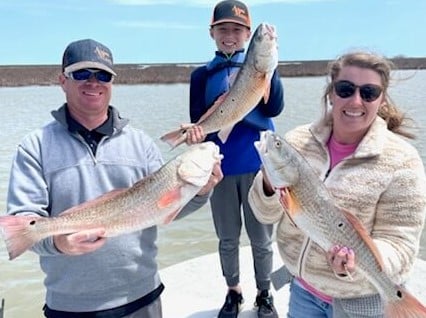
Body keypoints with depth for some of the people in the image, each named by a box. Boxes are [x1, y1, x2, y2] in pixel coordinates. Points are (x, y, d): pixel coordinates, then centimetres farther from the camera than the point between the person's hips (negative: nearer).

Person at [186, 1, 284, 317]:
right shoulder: (202, 75, 5)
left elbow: (274, 109, -13)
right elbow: (198, 122, -1)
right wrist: (197, 132, -25)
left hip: (258, 164, -1)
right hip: (220, 167, 1)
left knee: (261, 237, 10)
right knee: (227, 238, 14)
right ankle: (233, 292, 34)